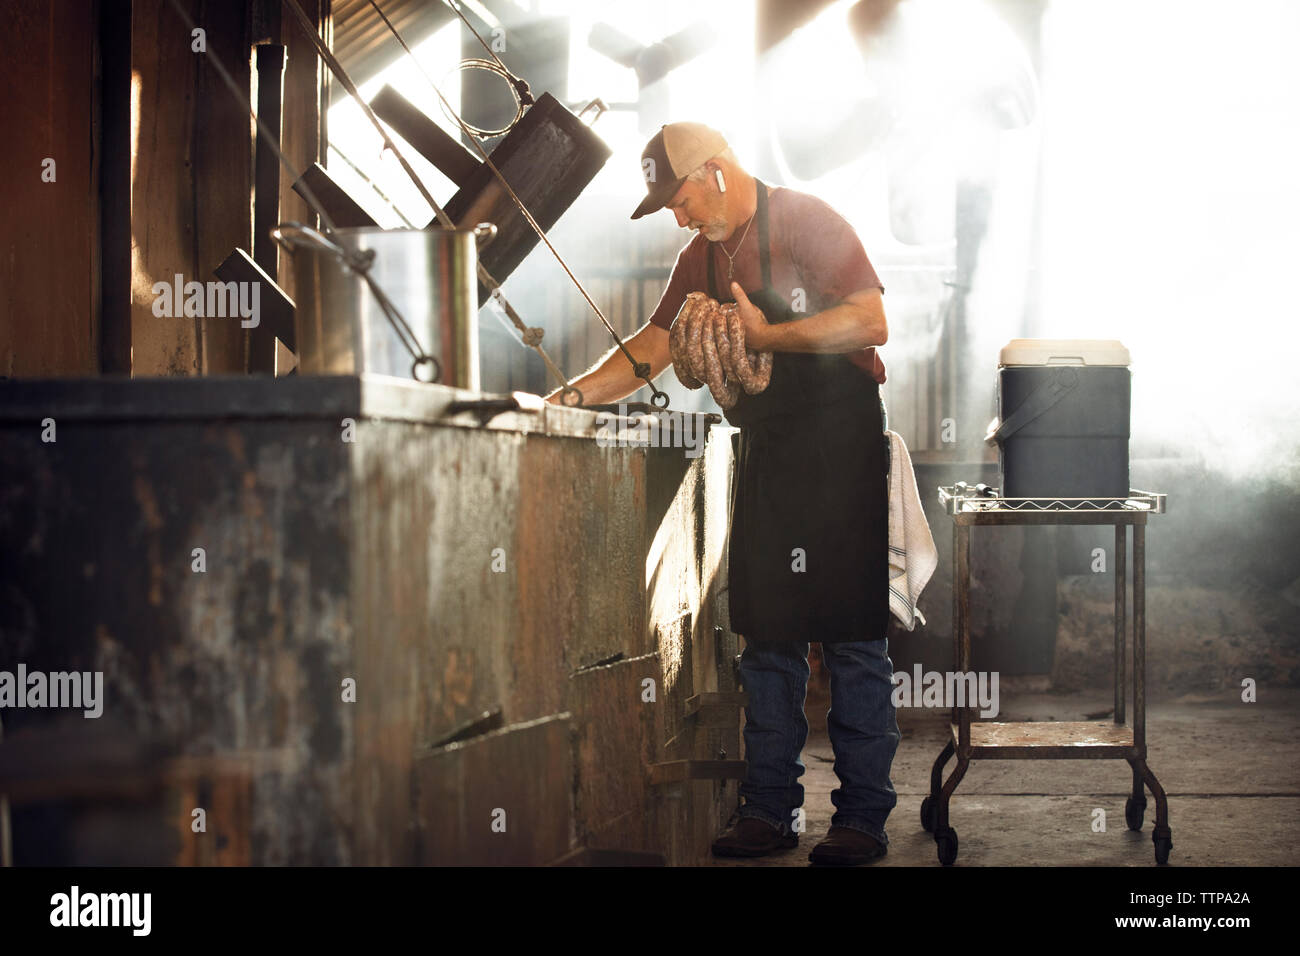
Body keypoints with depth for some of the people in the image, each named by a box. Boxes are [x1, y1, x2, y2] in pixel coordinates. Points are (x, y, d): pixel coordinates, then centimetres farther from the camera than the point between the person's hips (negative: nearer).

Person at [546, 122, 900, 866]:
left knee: (851, 636, -5)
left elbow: (871, 323, -17)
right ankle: (770, 810, 12)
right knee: (767, 635, 7)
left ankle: (863, 817, 0)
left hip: (840, 449, -7)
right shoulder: (702, 259, 13)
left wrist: (767, 336, -18)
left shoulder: (805, 222, -9)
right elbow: (652, 347, 14)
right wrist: (563, 399, 2)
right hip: (765, 454, 7)